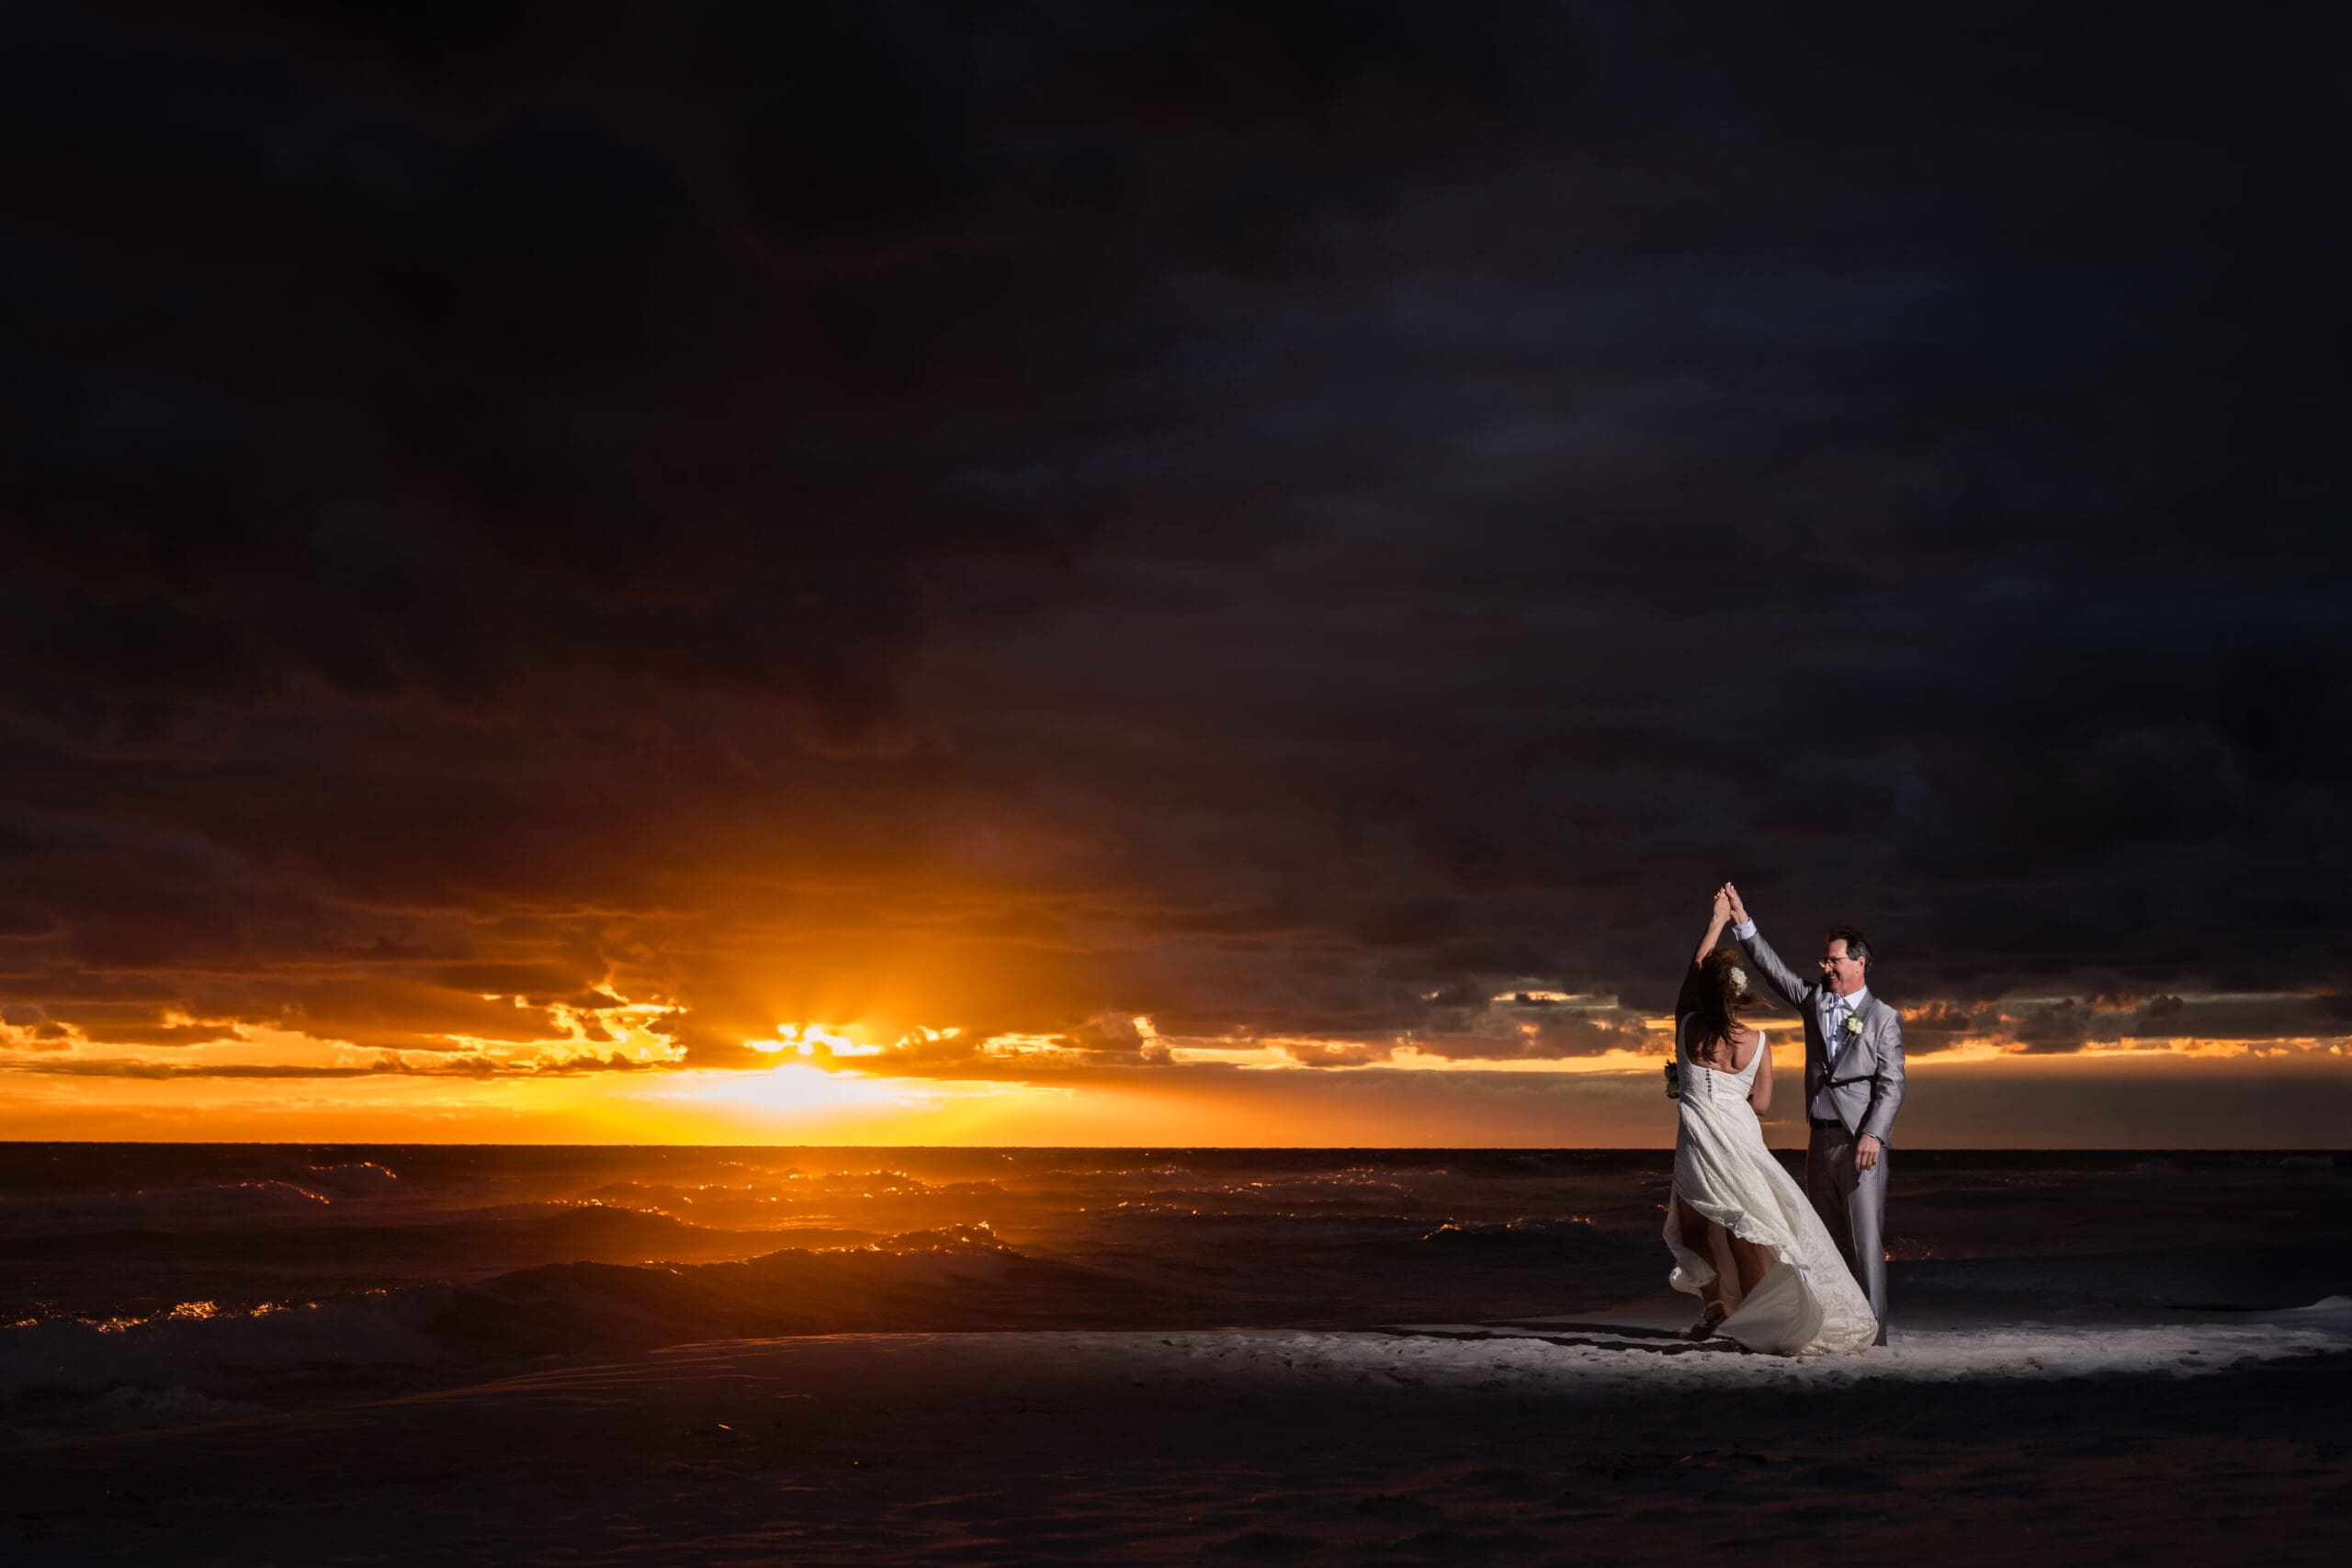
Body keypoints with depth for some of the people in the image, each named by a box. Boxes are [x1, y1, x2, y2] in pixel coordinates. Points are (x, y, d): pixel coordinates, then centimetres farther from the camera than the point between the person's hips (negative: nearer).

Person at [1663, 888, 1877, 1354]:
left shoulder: (1687, 1027, -8)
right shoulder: (1758, 1042, -5)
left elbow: (1696, 966, 6)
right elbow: (1761, 1101, 3)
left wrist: (1719, 918, 15)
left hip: (1699, 1139, -1)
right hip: (1742, 1137, 1)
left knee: (1692, 1225, 17)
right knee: (1744, 1231, 8)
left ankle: (1715, 1301, 3)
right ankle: (1756, 1318, 2)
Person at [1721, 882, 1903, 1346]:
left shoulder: (1884, 1018, -1)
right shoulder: (1814, 999, 13)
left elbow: (1891, 1084, -6)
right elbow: (1774, 968, 10)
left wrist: (1873, 1135, -17)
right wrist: (1741, 922, 1)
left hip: (1860, 1140, -6)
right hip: (1821, 1138, 6)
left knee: (1865, 1238, -8)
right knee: (1826, 1239, 7)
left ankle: (1871, 1333, -8)